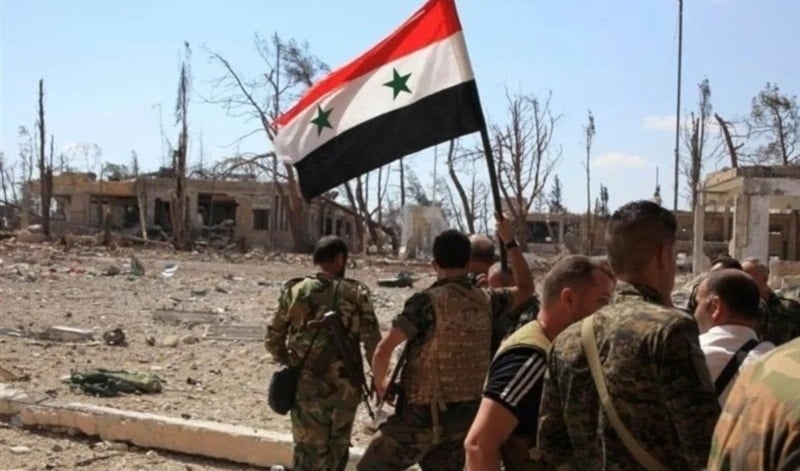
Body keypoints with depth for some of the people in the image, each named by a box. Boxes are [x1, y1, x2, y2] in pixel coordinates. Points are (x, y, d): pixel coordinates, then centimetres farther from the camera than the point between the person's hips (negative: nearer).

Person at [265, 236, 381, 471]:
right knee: (337, 450, 19)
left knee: (309, 452, 10)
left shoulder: (295, 291, -1)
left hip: (305, 387, 1)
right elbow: (373, 344, -7)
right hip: (345, 387, 0)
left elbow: (273, 340, 4)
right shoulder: (356, 295, -6)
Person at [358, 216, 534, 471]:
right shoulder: (485, 301, 2)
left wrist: (381, 384, 1)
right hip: (466, 416, 5)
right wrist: (510, 242, 22)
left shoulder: (427, 301, -14)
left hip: (422, 415, -5)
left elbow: (383, 351, -18)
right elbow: (526, 288, 22)